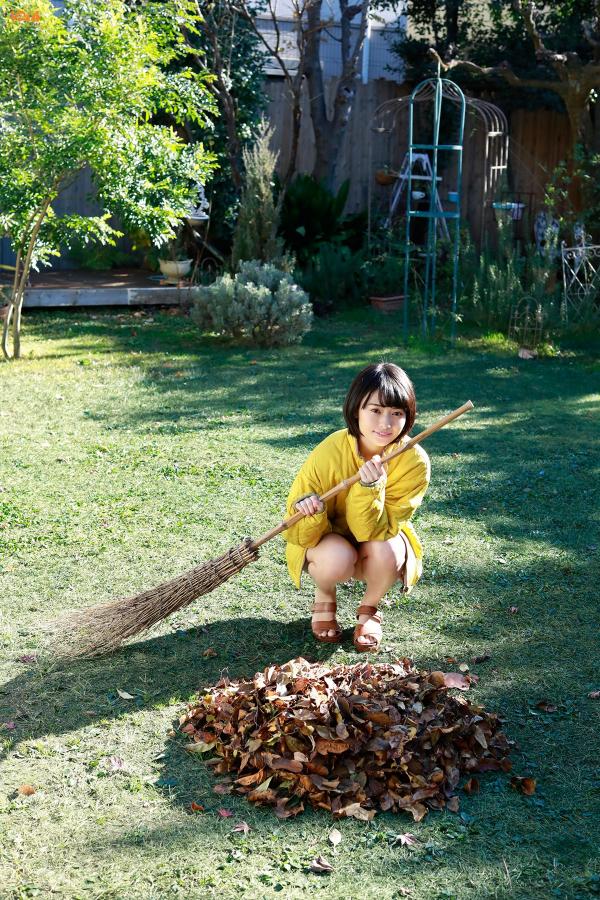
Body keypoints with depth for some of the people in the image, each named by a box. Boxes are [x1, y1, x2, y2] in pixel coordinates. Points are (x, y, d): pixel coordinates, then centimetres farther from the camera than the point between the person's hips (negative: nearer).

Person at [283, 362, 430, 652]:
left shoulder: (414, 461, -27)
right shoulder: (328, 454, -29)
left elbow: (373, 532, -29)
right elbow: (301, 537, -21)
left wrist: (371, 487, -45)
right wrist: (310, 515, -44)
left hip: (382, 535, 1)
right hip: (330, 539, -1)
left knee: (385, 552, -33)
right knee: (337, 559, -35)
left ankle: (369, 609, 1)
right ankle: (324, 596, 4)